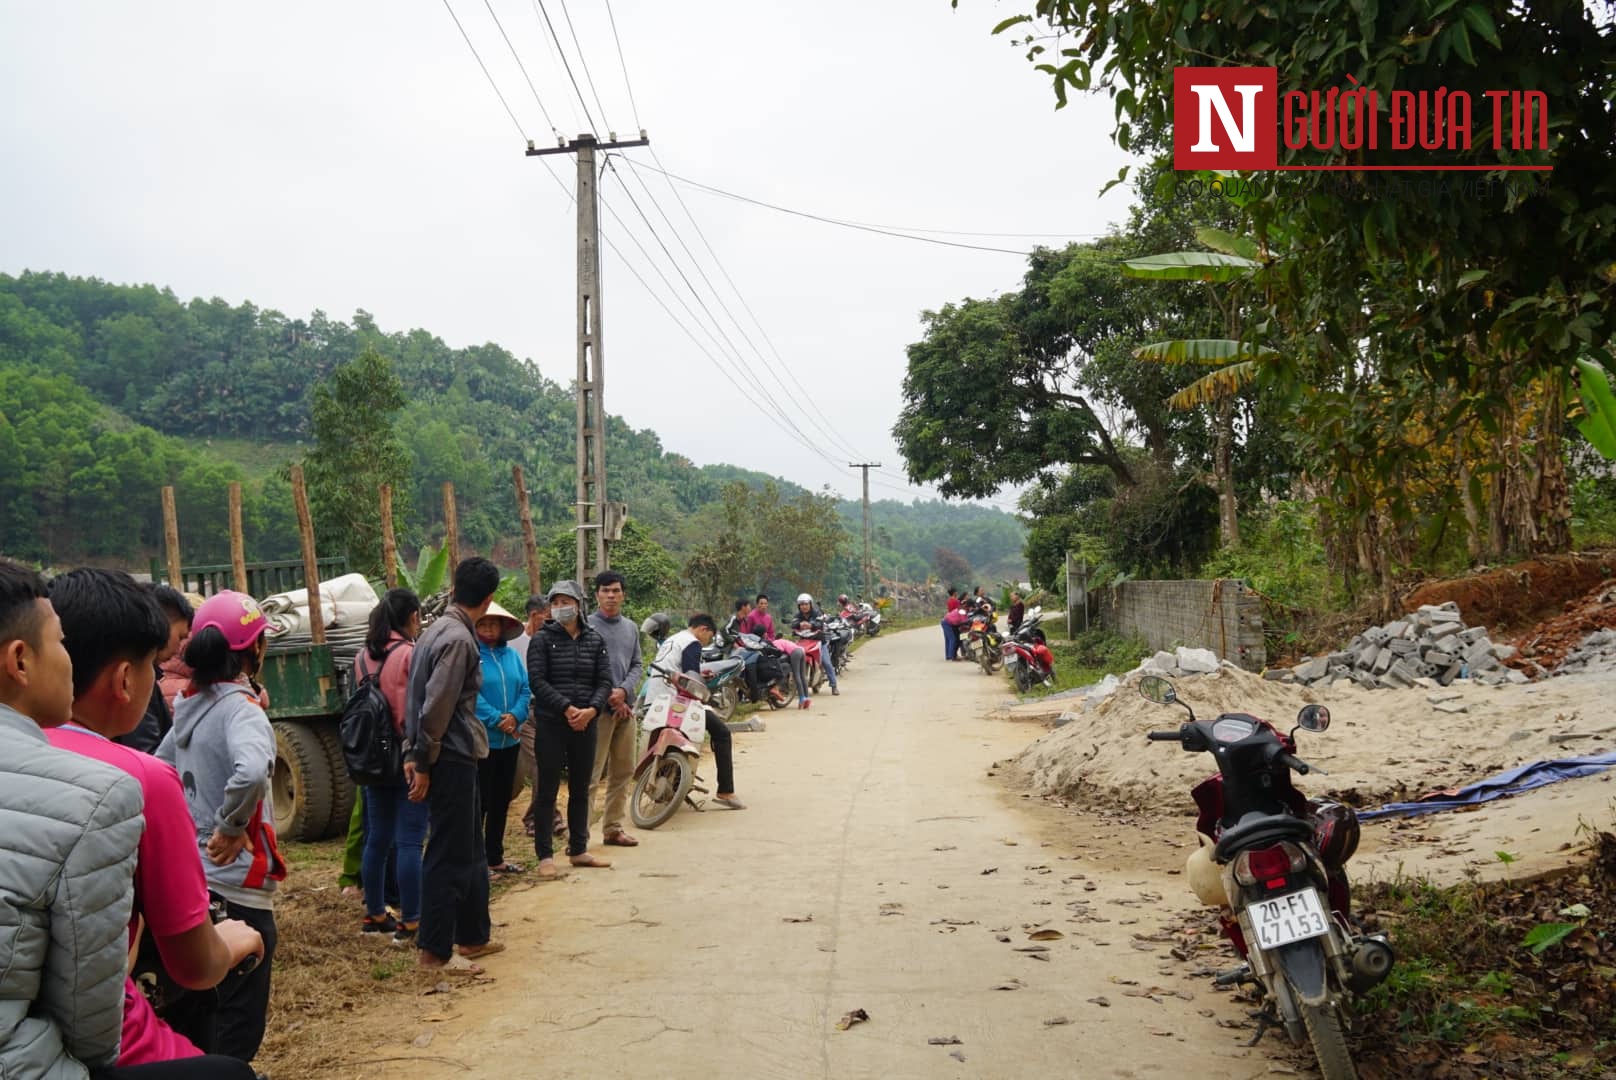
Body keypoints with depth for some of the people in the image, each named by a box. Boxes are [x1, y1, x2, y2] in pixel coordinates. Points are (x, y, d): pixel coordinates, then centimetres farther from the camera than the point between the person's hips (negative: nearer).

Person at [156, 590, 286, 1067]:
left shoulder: (190, 705, 7)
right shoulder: (238, 706, -18)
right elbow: (250, 772, -38)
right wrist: (231, 828, -22)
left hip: (192, 876, 8)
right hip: (237, 886, -8)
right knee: (238, 1025, 4)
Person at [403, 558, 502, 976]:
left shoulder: (437, 630, 12)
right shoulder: (458, 639, -18)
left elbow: (417, 698, 13)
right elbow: (435, 707, -21)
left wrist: (412, 754, 12)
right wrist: (424, 764, -14)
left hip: (454, 758, 10)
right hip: (452, 759, -10)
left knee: (470, 850, 18)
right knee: (449, 855, -1)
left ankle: (472, 936, 29)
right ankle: (434, 950, 8)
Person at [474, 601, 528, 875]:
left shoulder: (512, 655, 10)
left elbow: (525, 689, 7)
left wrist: (515, 716, -11)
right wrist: (496, 719, -19)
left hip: (510, 740, 6)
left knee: (501, 801, 14)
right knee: (480, 801, -1)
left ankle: (495, 857, 25)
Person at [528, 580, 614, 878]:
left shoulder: (595, 640, 8)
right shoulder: (542, 639, -2)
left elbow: (604, 681, 3)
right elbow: (537, 681, -10)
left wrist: (592, 709, -15)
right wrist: (567, 708, -19)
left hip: (585, 723, 4)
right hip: (550, 723, -3)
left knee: (580, 789, 12)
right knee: (548, 789, 1)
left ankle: (578, 850, 23)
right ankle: (545, 855, 8)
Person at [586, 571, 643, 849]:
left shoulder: (631, 628, 15)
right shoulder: (587, 626, -6)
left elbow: (637, 664, 12)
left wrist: (624, 690, -7)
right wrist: (610, 698, -12)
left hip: (625, 707, 7)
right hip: (598, 708, -7)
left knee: (623, 773, 13)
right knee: (590, 774, -9)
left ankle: (613, 828, 23)